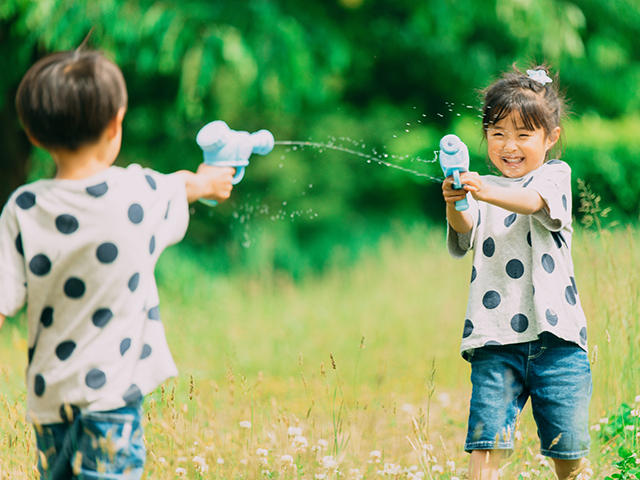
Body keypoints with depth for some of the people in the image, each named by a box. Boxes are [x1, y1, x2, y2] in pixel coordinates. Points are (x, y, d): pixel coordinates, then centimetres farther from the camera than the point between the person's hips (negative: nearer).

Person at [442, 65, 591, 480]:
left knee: (566, 440, 5)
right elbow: (467, 231, -7)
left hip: (553, 332, -1)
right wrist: (455, 205, -32)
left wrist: (488, 193, -39)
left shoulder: (555, 175, 5)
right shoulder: (483, 186, 12)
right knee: (487, 436, -9)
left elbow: (534, 201, -18)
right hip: (494, 336, 2)